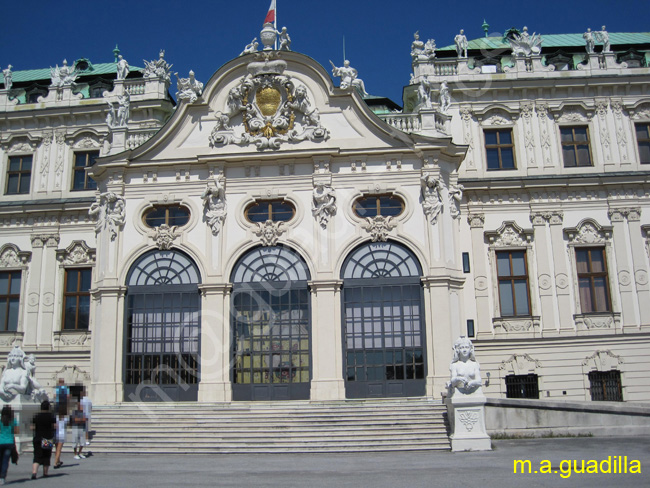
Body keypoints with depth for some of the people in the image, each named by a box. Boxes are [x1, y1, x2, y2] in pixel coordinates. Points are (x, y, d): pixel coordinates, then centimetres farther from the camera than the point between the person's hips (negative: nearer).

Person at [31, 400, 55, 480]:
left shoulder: (36, 416, 1)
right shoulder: (51, 416, -5)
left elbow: (33, 427, 1)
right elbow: (55, 426, -7)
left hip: (37, 438, 1)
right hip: (48, 439, -1)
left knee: (37, 456, 0)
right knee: (47, 456, 11)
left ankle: (34, 472, -18)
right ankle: (45, 473, 15)